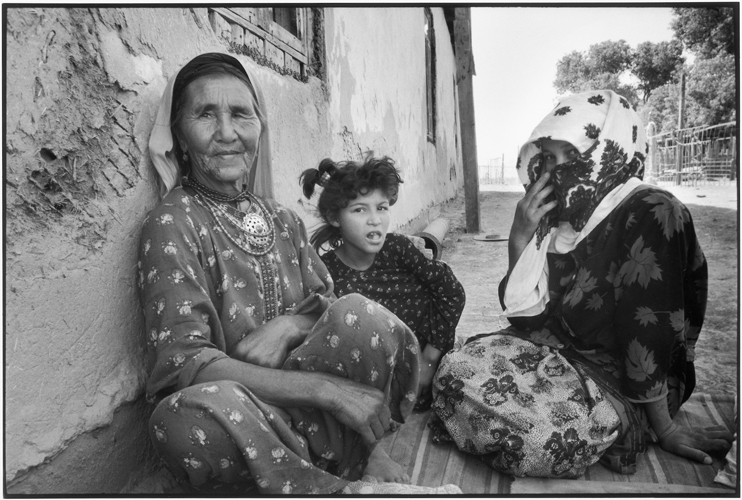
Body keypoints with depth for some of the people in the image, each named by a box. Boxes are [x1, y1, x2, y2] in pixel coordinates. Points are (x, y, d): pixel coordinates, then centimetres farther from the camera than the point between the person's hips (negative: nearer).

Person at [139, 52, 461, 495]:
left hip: (300, 408, 4)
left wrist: (289, 326, -18)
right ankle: (342, 488, -16)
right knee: (186, 417, -37)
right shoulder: (172, 225, -9)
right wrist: (328, 388, -25)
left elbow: (329, 307, 6)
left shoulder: (283, 220, 8)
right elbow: (185, 362, -19)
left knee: (360, 315, -22)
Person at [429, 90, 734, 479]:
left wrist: (665, 428, -15)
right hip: (552, 353, 7)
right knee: (456, 369, -13)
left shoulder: (650, 214, -17)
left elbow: (648, 328, -19)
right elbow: (524, 312, 2)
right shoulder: (561, 217, 4)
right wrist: (520, 238, -11)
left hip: (617, 383, -7)